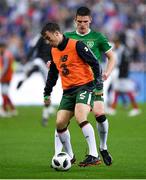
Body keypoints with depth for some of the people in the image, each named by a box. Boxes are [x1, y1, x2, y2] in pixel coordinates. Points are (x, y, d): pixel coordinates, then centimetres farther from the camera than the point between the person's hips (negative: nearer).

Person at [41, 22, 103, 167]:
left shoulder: (76, 45, -12)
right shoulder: (53, 51, 11)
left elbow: (94, 63, -11)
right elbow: (52, 73, 24)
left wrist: (98, 83, -16)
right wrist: (47, 93, 23)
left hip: (84, 86, -7)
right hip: (68, 92, 7)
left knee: (80, 117, -27)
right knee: (60, 123, -2)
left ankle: (94, 156, -27)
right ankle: (70, 156, 17)